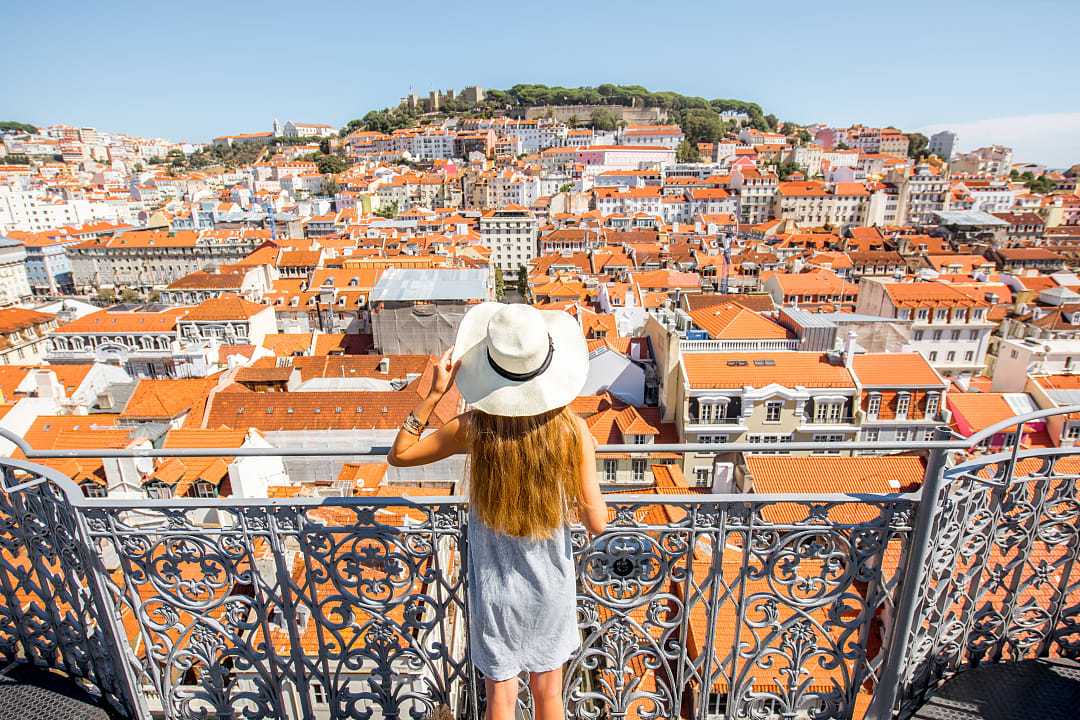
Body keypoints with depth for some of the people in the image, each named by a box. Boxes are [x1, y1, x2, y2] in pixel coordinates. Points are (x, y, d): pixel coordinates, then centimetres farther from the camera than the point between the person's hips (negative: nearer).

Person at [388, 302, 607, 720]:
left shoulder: (474, 428, -23)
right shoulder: (572, 429, -22)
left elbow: (398, 455, -8)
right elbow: (597, 523, -17)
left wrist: (435, 393, -14)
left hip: (496, 584, -1)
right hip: (551, 582, 1)